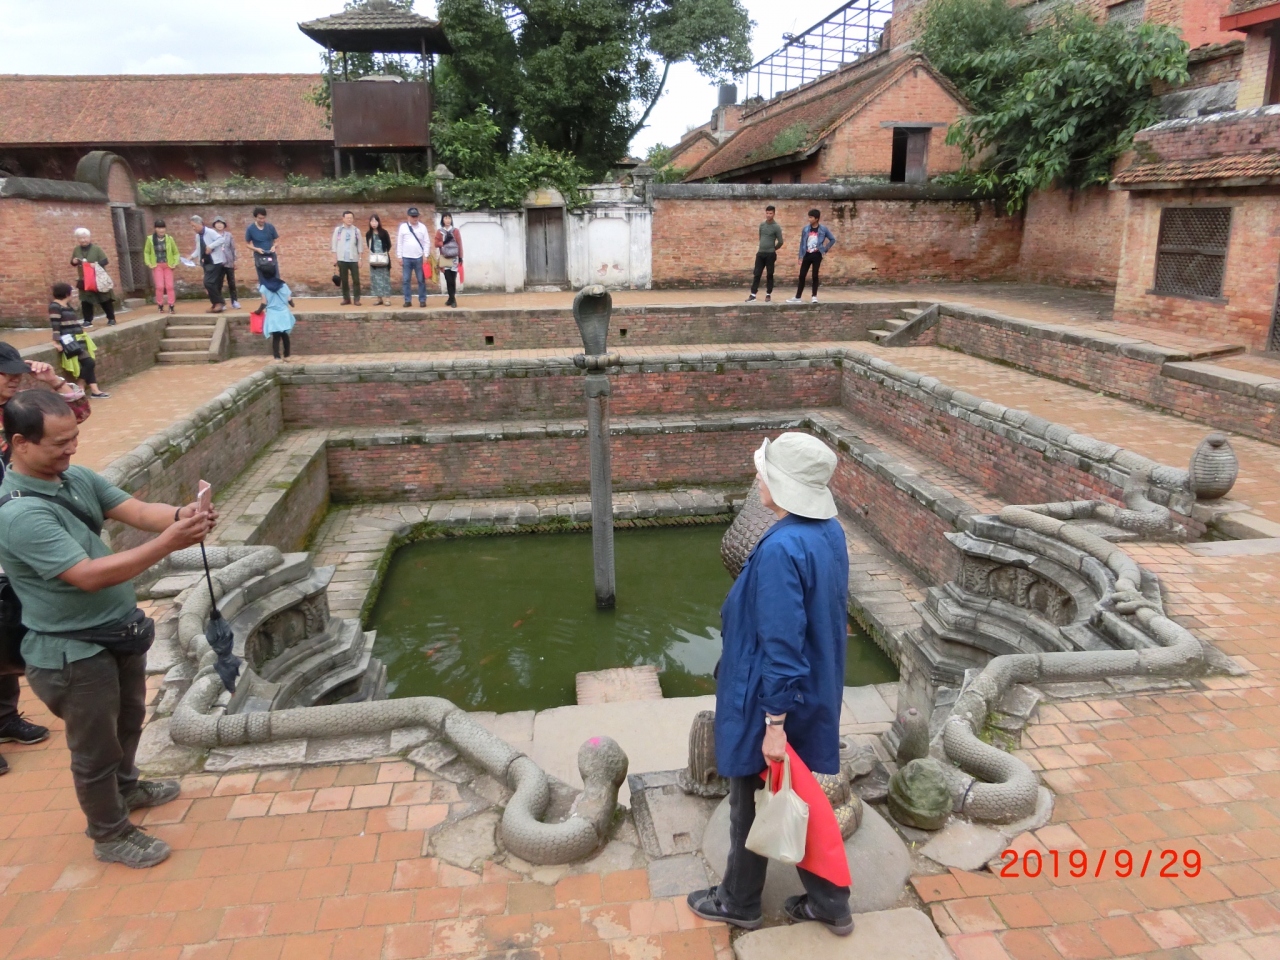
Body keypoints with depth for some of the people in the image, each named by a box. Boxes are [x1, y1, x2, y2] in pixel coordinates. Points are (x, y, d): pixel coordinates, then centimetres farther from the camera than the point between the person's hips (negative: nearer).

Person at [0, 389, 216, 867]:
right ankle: (111, 835, 34)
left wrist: (179, 514, -31)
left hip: (119, 629, 8)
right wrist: (168, 544, -41)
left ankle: (125, 788, 55)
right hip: (74, 651, -8)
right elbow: (89, 576, -35)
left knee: (128, 719, 29)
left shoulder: (76, 476, -4)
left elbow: (135, 510, -9)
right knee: (96, 747, 12)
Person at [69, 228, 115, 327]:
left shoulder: (96, 248, -6)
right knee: (85, 301, 2)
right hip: (84, 281, 3)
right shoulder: (76, 250, 5)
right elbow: (73, 263, 14)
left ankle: (111, 319, 13)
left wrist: (96, 264, -26)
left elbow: (105, 261, -9)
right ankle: (88, 321, 9)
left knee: (105, 300, 3)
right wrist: (74, 262, -9)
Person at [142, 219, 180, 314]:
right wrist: (149, 263, -4)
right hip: (157, 266, -1)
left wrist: (175, 263, -6)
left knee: (169, 286, -2)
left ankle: (171, 306, 5)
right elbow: (146, 252, 6)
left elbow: (176, 252, 6)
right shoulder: (150, 239, -3)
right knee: (160, 286, -8)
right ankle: (160, 306, 6)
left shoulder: (169, 239, -2)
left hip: (168, 265, 1)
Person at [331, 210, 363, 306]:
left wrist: (360, 259, 2)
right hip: (342, 259, 0)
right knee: (344, 280, 6)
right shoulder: (338, 229, 3)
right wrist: (334, 257, -2)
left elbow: (359, 245, 6)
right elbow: (334, 244, 3)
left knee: (356, 279, -2)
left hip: (353, 259, 0)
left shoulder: (356, 230, 5)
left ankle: (357, 299, 2)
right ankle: (346, 298, 13)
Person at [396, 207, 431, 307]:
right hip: (406, 258, 1)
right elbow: (399, 243, 4)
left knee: (421, 280, 3)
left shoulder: (422, 227, 2)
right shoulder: (403, 227, 2)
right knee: (406, 280, 2)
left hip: (419, 257, -1)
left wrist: (426, 256, -5)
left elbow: (426, 242, 3)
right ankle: (407, 300, 8)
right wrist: (400, 257, 0)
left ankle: (422, 300, 9)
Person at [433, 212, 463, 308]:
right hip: (444, 259, 1)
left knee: (453, 280, -3)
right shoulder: (439, 232, 6)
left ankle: (452, 298, 5)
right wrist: (444, 241, -15)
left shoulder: (456, 230, 3)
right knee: (448, 280, -3)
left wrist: (460, 257, -1)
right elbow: (436, 244, 1)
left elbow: (459, 244, 3)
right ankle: (452, 299, 5)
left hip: (454, 258, -1)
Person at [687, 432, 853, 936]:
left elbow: (781, 646, -28)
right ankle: (828, 902, 37)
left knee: (753, 802, 14)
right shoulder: (830, 532, -1)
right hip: (815, 694, 8)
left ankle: (739, 902, 36)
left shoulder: (781, 548, -30)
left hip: (770, 700, -8)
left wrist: (774, 723, -20)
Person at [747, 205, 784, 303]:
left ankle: (768, 294, 11)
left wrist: (773, 249, 6)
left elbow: (780, 242, -4)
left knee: (769, 275, 3)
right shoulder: (762, 225, 9)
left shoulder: (776, 227, -7)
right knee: (756, 274, 1)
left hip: (770, 254, -4)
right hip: (760, 253, 4)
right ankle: (753, 294, 2)